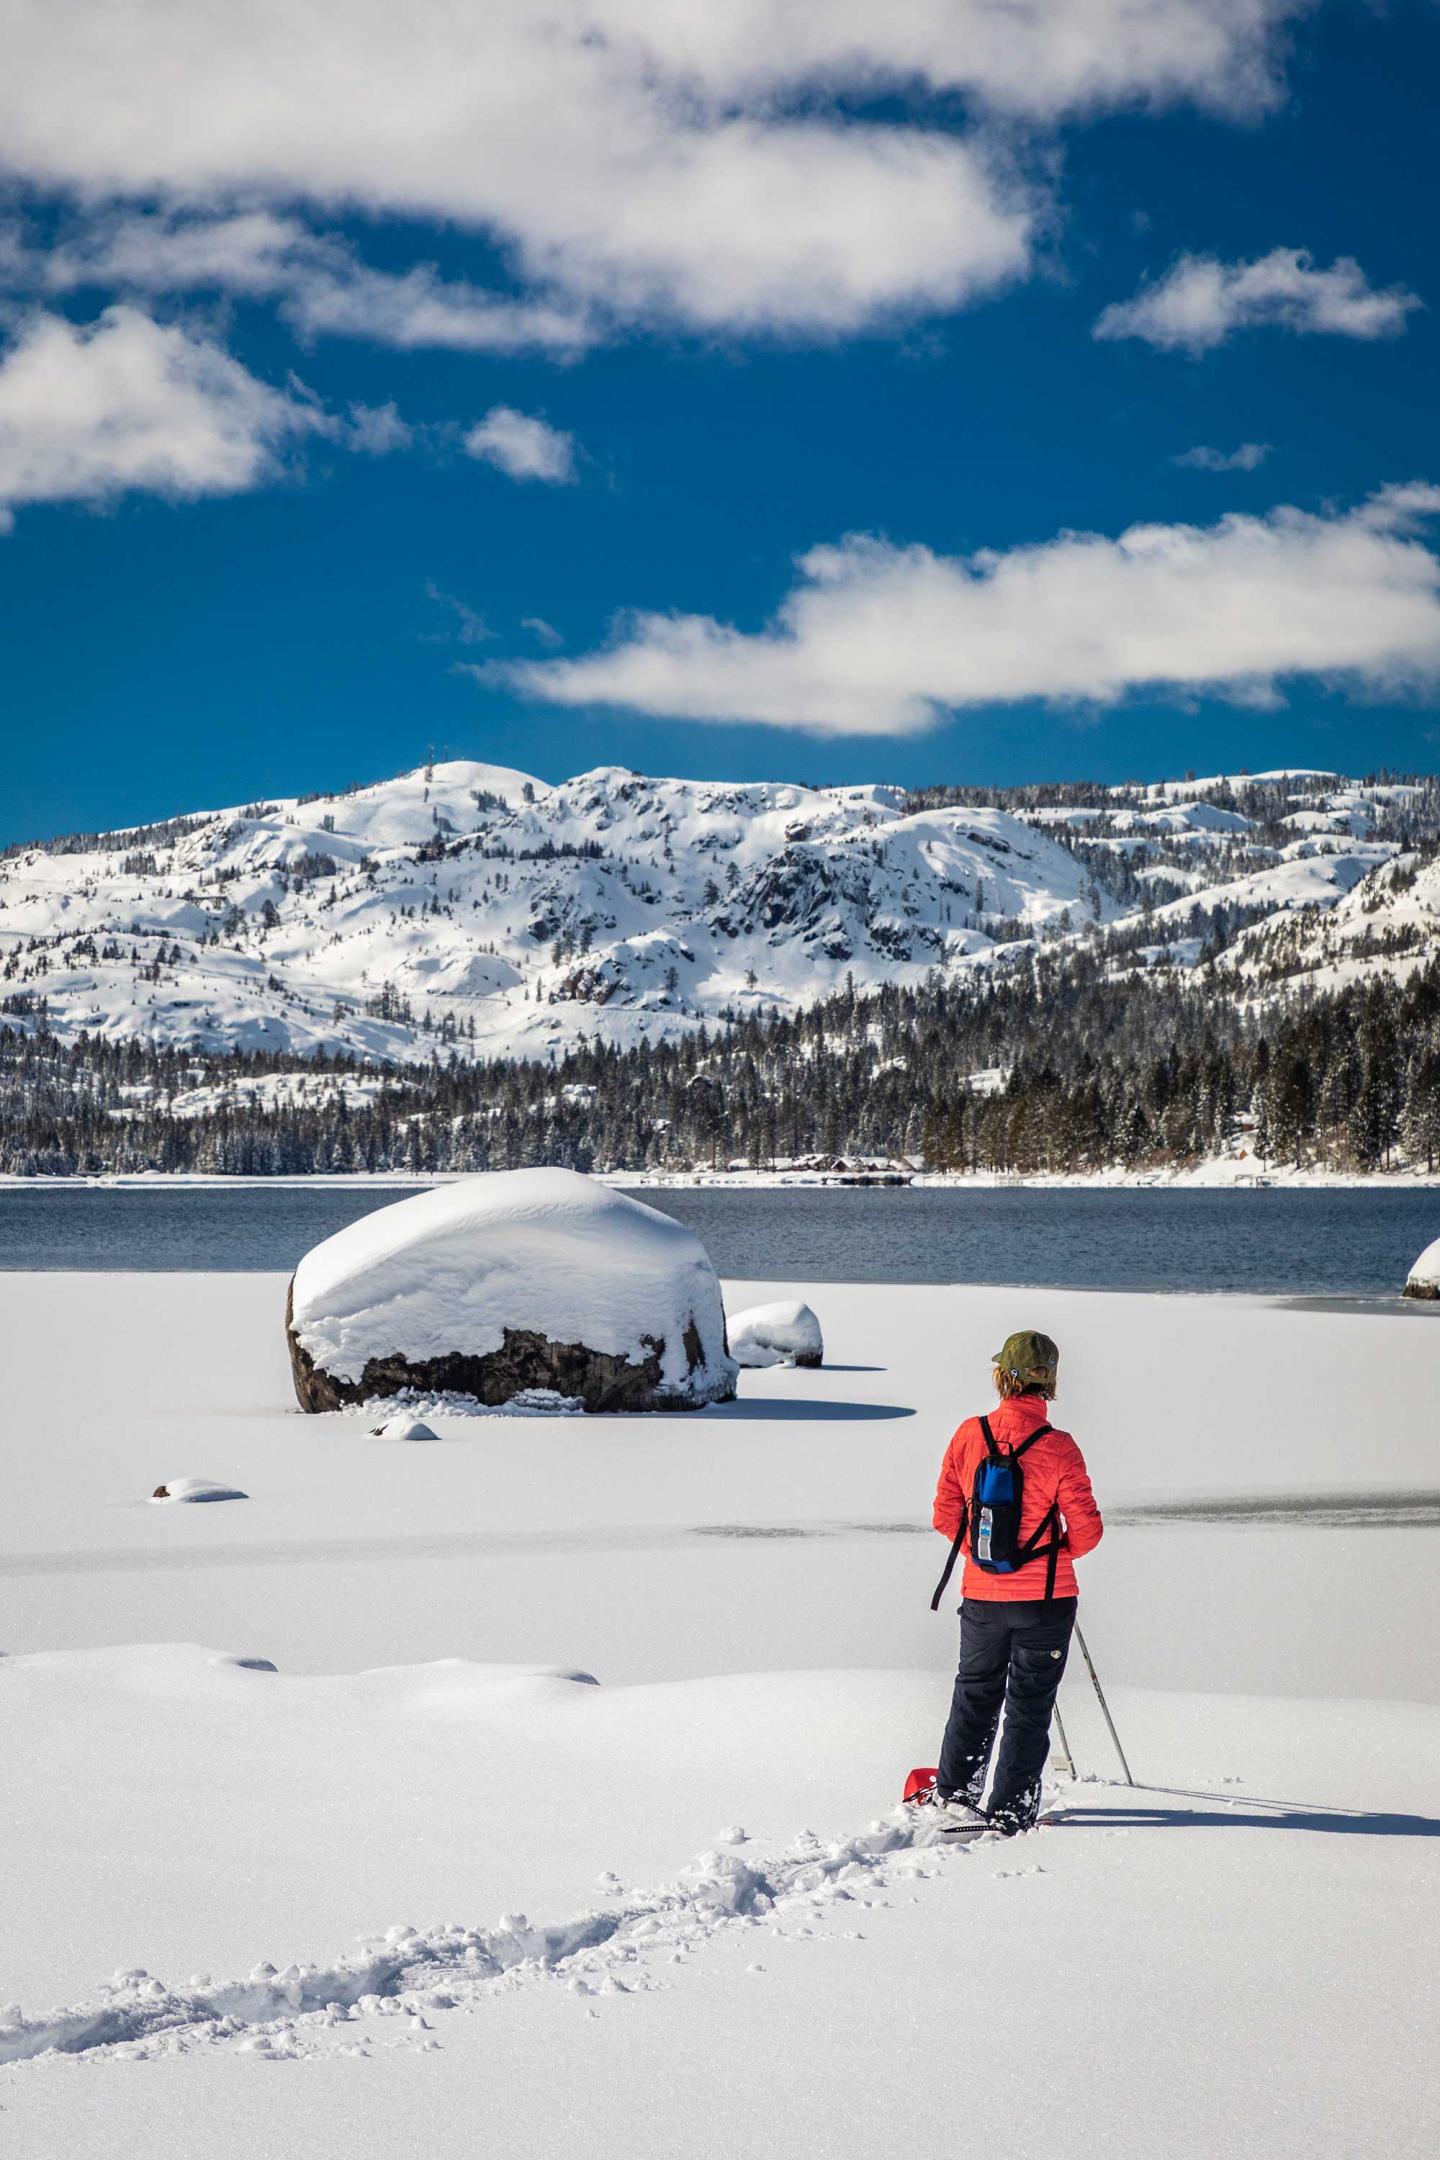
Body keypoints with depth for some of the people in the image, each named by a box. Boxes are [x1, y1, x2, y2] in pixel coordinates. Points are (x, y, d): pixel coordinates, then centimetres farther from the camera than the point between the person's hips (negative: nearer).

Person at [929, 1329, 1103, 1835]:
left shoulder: (969, 1436, -7)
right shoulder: (1058, 1449, -15)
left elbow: (946, 1515, 1)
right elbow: (1087, 1531, -11)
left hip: (981, 1593, 3)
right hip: (1045, 1597, -3)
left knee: (976, 1693, 21)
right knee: (1029, 1703, 8)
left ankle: (954, 1792, 27)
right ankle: (1010, 1811, 10)